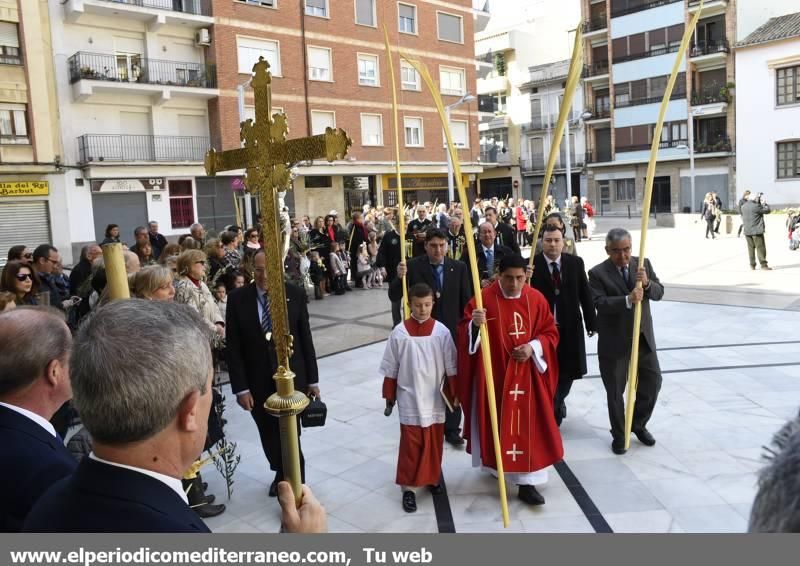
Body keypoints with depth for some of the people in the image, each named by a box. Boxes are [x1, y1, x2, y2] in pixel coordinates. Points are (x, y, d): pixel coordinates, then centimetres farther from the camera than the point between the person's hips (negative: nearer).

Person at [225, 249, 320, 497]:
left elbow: (306, 339, -1)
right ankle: (281, 474, 42)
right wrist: (240, 387, -8)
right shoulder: (237, 299, -8)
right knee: (269, 436, 17)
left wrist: (312, 379, 1)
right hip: (258, 382, 2)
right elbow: (233, 348, -6)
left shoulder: (295, 295, -7)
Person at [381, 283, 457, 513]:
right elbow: (390, 369, -1)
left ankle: (432, 478, 36)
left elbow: (451, 367, 0)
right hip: (410, 400, -2)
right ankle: (408, 487, 15)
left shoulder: (442, 332, -7)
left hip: (435, 399, 2)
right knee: (411, 445, 3)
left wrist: (453, 395, 2)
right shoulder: (399, 332, -9)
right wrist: (389, 398, 3)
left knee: (434, 443, 15)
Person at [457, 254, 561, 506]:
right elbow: (465, 332, -12)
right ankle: (494, 463, 36)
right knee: (495, 421, 10)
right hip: (494, 372, -2)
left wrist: (533, 348, -14)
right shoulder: (484, 298, -11)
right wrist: (475, 325, -34)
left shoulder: (536, 299, -2)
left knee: (527, 424, 2)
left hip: (527, 372, 2)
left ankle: (527, 482, 9)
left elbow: (550, 333, 4)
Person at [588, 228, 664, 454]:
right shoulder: (597, 273, -12)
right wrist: (627, 300, -36)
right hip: (614, 341, -4)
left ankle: (638, 424, 35)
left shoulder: (643, 264, 2)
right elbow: (600, 303, -23)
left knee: (653, 382, 13)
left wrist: (647, 283, -24)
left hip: (643, 337, 4)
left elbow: (659, 292, -3)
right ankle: (619, 435, 25)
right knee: (615, 391, 7)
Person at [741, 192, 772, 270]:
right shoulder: (756, 206, -14)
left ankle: (752, 265, 12)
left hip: (747, 231, 6)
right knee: (760, 248, -1)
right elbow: (767, 210, -7)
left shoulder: (743, 206, 7)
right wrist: (764, 203, 9)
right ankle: (763, 265, -1)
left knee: (751, 248, 11)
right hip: (757, 231, -6)